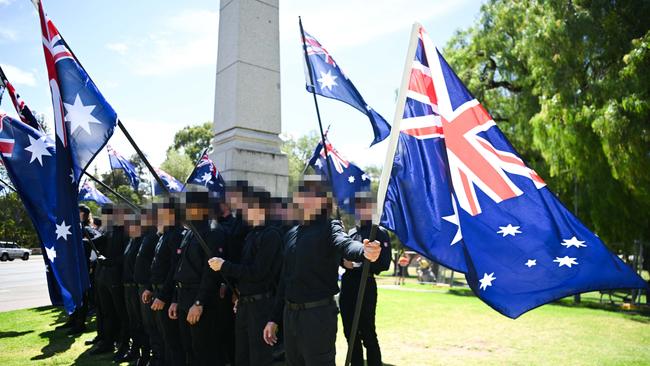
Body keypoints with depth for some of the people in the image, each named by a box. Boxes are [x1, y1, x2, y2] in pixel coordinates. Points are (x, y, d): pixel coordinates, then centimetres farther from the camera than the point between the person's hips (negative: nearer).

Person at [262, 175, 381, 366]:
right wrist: (274, 318, 15)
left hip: (318, 314, -7)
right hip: (289, 313, 7)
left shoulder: (329, 228, -10)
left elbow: (345, 244, -33)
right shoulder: (292, 233, 10)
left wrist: (364, 251, -56)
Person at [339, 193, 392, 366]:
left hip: (366, 287, -6)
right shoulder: (351, 232, 14)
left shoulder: (380, 232, -4)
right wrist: (344, 261, -4)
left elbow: (384, 264, -12)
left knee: (367, 334, 0)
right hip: (347, 285, 7)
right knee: (350, 332, 14)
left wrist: (357, 264, -17)